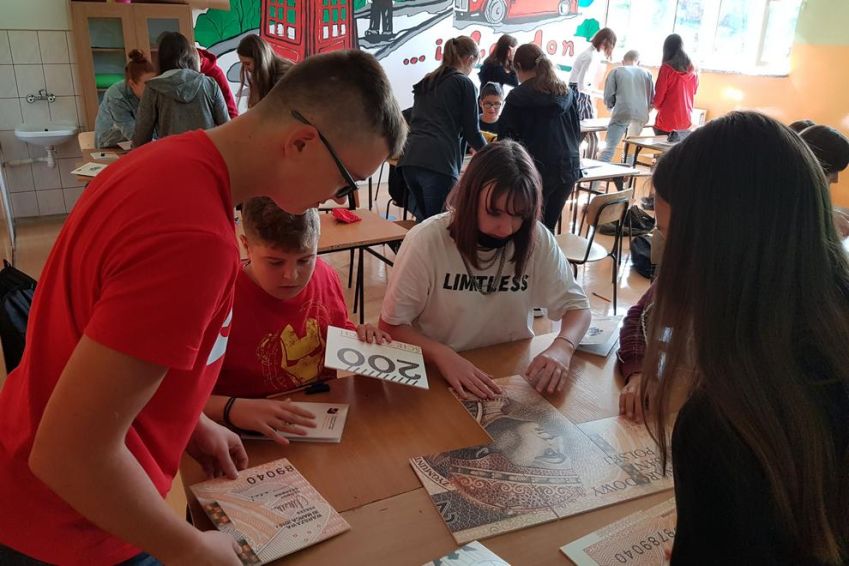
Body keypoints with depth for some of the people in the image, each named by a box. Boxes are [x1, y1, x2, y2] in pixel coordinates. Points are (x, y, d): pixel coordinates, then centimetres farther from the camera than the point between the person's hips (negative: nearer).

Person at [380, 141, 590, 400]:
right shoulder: (427, 241, -17)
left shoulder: (537, 239, -10)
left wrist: (562, 347, -21)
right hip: (440, 376, -2)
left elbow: (577, 306, -1)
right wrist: (442, 355, -28)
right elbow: (391, 325, -11)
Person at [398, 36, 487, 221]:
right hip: (438, 163, -7)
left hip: (410, 159, 7)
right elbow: (471, 130, 4)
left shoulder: (425, 82, 24)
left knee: (423, 221, 17)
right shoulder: (464, 84, 5)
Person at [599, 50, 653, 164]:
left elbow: (608, 96, 4)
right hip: (641, 116, 3)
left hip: (622, 113, -3)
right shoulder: (647, 74, 18)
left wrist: (612, 106, 24)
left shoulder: (616, 71, 11)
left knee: (609, 147, -10)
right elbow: (653, 99, 15)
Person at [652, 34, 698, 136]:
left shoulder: (667, 68, -10)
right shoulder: (692, 69, 5)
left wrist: (653, 103, 13)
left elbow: (658, 99, -8)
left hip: (667, 122, -5)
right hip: (686, 121, 5)